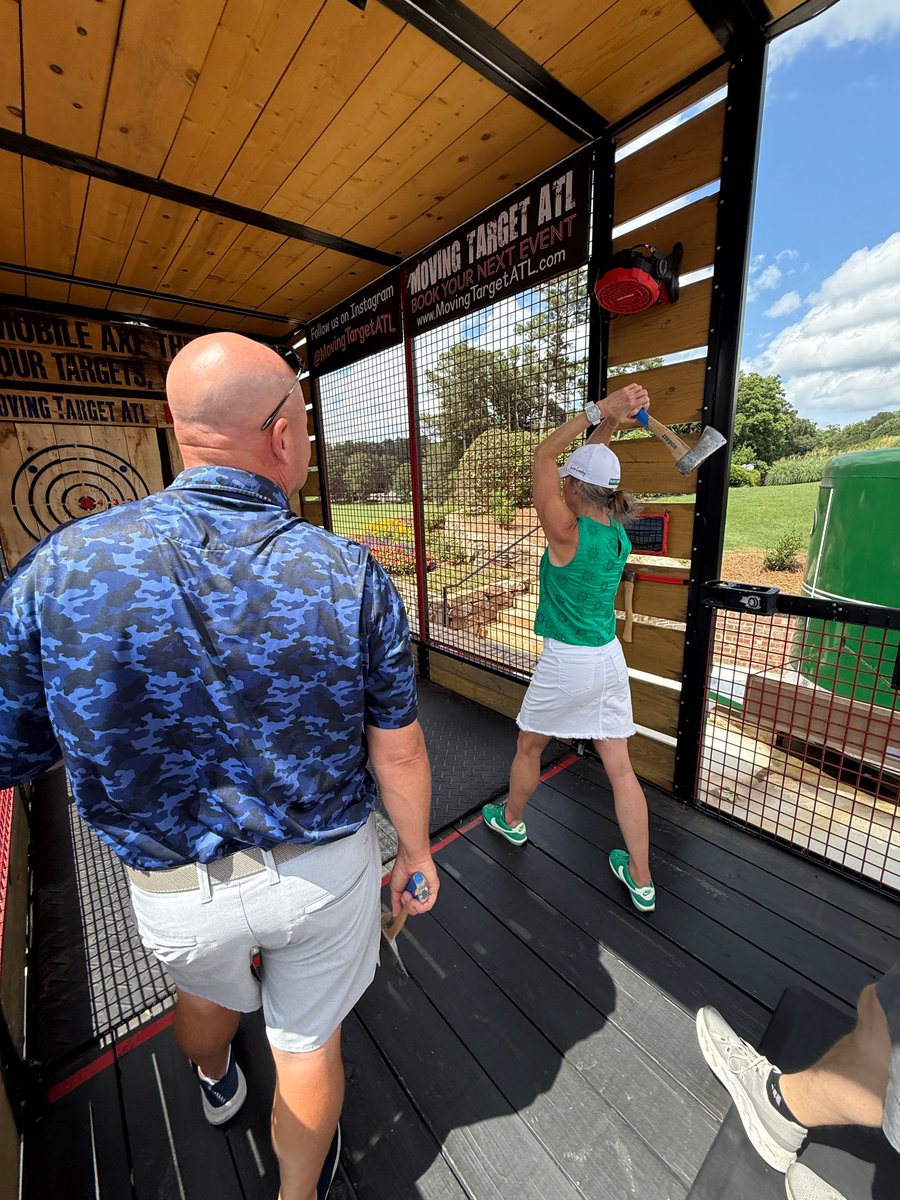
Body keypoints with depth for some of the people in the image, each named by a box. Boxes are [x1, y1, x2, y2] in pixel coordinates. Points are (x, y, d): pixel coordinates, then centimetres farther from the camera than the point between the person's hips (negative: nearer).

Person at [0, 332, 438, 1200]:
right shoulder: (351, 576, -22)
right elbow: (398, 751, -13)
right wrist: (416, 854, 3)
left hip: (173, 889, 3)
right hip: (323, 870, -2)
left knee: (207, 990, 38)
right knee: (308, 1041, 27)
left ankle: (214, 1083, 73)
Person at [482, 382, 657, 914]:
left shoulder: (568, 533, -20)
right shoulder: (618, 532, 0)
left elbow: (543, 456, -16)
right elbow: (593, 467, 11)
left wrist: (601, 413, -17)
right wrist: (608, 422, 2)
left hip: (567, 665, -7)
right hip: (610, 659, 7)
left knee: (529, 747, 20)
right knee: (620, 768, 14)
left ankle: (512, 821, 46)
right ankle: (642, 881, 28)